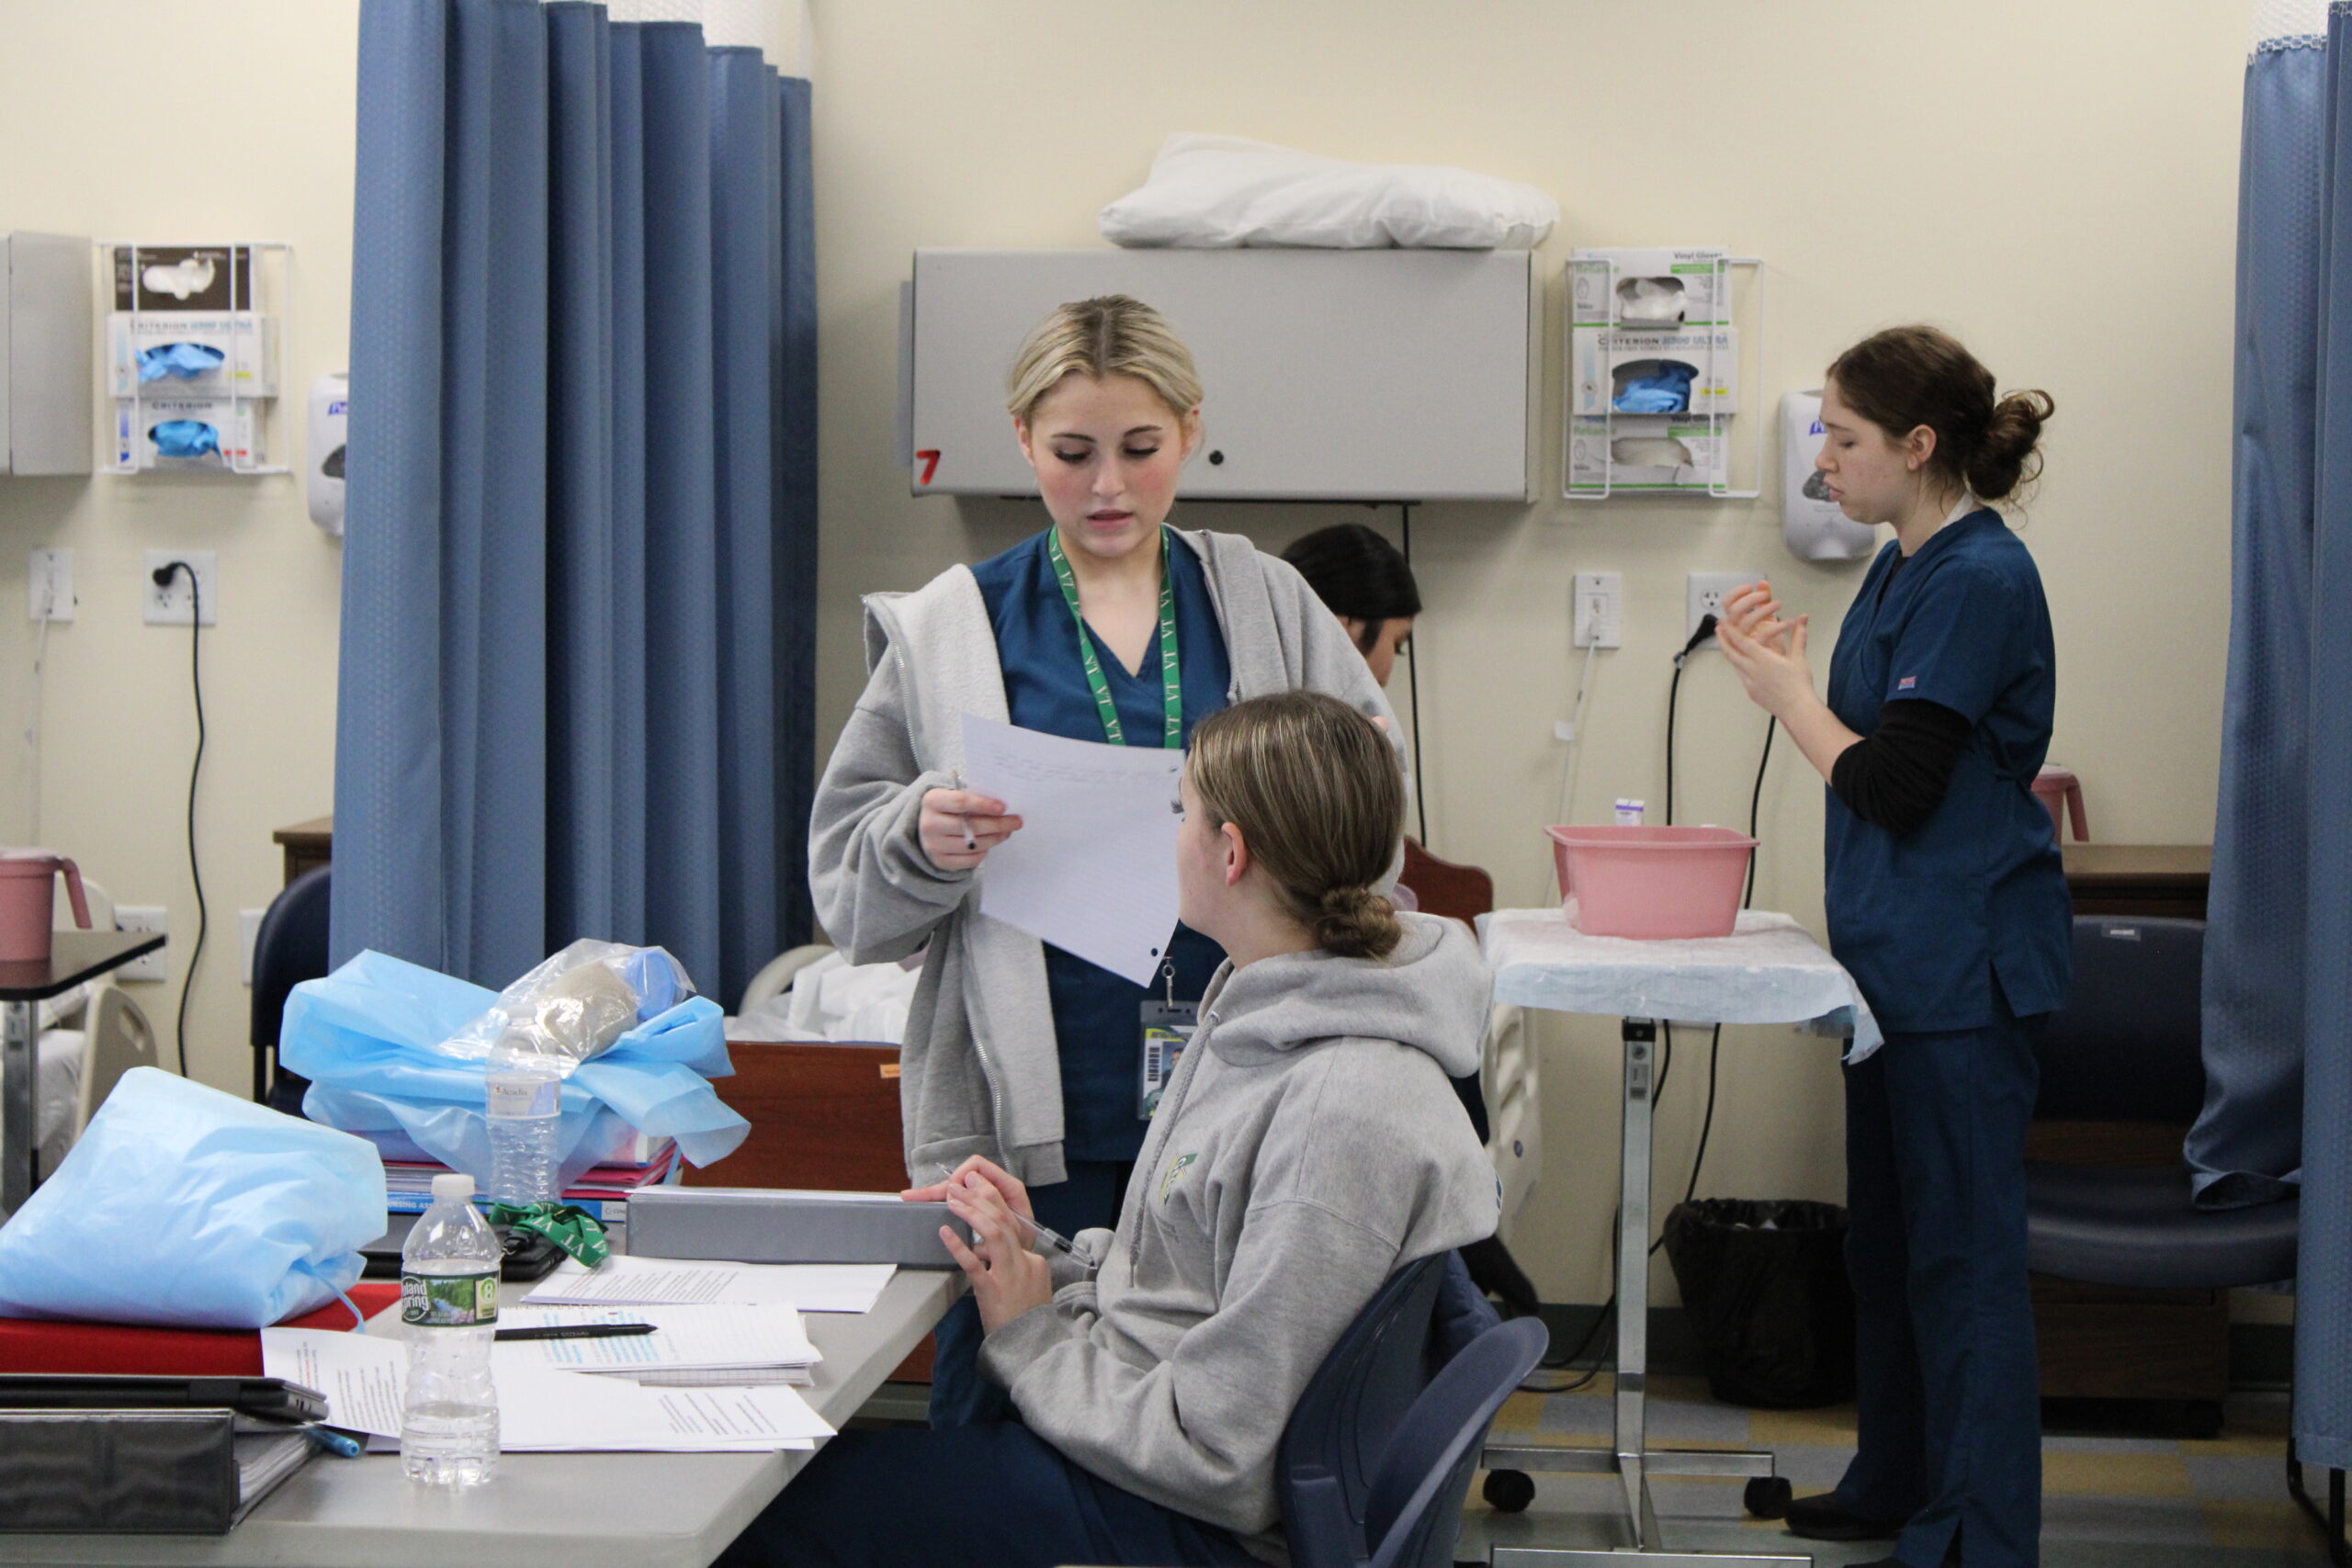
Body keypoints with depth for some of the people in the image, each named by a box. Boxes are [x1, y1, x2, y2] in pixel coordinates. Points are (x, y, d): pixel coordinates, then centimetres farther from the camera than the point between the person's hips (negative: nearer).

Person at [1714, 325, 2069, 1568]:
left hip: (1965, 971, -10)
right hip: (1902, 956, 10)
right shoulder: (1905, 568, 11)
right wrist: (1788, 674, 4)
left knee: (1961, 1253, -5)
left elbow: (1894, 785, -19)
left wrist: (1786, 692, -8)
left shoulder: (1979, 580, -18)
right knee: (1888, 1238, 18)